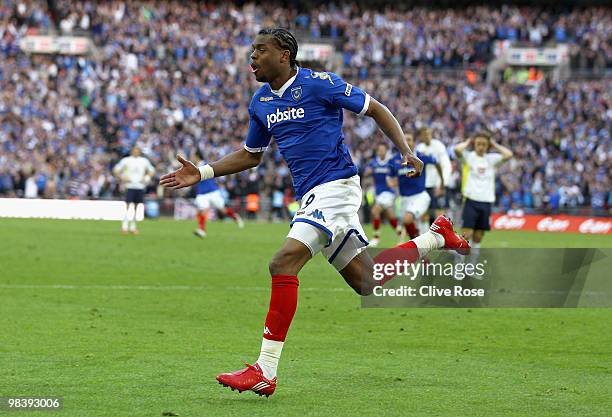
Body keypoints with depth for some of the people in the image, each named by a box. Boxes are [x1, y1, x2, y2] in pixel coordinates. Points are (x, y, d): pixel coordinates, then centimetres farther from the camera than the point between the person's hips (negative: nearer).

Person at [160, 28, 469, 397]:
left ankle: (265, 372, -21)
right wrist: (202, 173, 13)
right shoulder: (261, 103, 13)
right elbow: (251, 155, 26)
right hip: (312, 197, 8)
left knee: (284, 264, -22)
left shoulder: (319, 84, -9)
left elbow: (376, 109, -1)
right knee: (368, 284, 11)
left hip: (336, 185, -8)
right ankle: (436, 237, 34)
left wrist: (407, 153, -12)